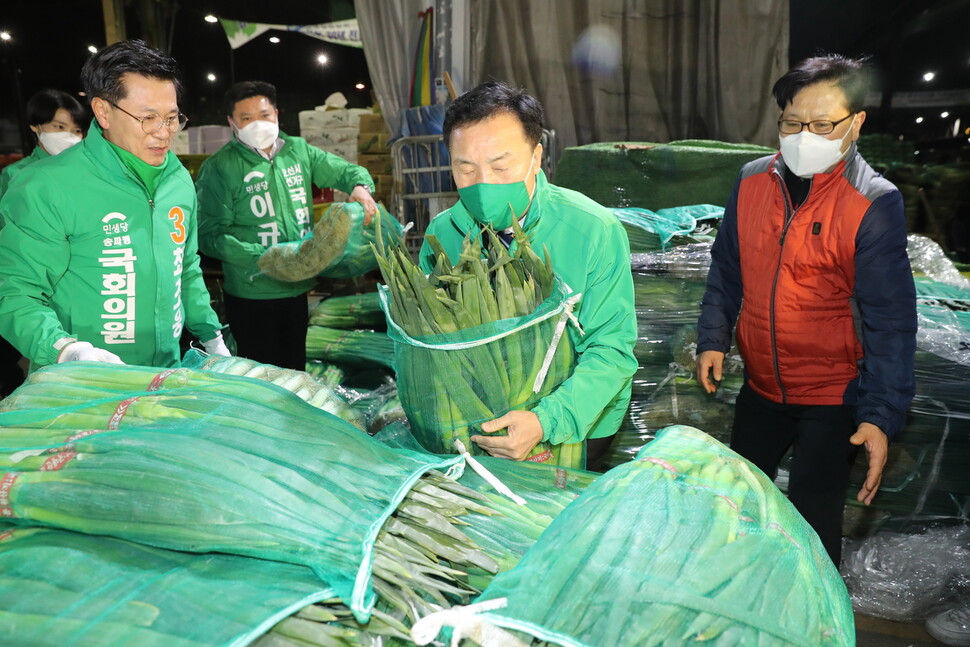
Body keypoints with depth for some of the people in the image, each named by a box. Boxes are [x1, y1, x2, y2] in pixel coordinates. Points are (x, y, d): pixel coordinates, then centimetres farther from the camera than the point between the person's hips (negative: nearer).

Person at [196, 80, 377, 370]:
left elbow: (345, 170, 14)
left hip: (298, 289, 5)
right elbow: (211, 235, -15)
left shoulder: (298, 150, 5)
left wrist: (360, 186, -10)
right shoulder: (219, 168, -9)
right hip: (252, 296, -5)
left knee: (295, 372, 20)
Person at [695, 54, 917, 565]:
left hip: (833, 394, -5)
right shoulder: (753, 180, -2)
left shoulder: (875, 203, -16)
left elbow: (890, 319, -16)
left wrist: (882, 415, -20)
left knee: (811, 524, 1)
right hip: (761, 386, 5)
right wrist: (712, 339, 3)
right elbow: (726, 270, 9)